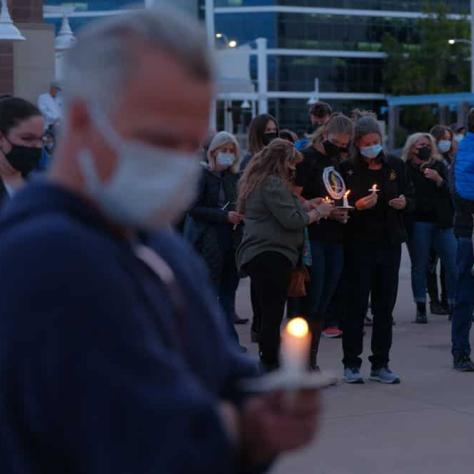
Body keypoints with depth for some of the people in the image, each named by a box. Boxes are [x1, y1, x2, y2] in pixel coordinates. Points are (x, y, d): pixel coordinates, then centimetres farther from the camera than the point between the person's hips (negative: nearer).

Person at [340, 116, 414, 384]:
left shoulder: (396, 166, 8)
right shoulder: (347, 169, -3)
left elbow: (411, 197, 16)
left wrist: (404, 202, -5)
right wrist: (358, 206, -19)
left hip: (390, 243, 4)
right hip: (359, 244, -4)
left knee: (385, 306, 7)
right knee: (356, 304, -1)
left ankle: (381, 365, 15)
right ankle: (352, 364, 7)